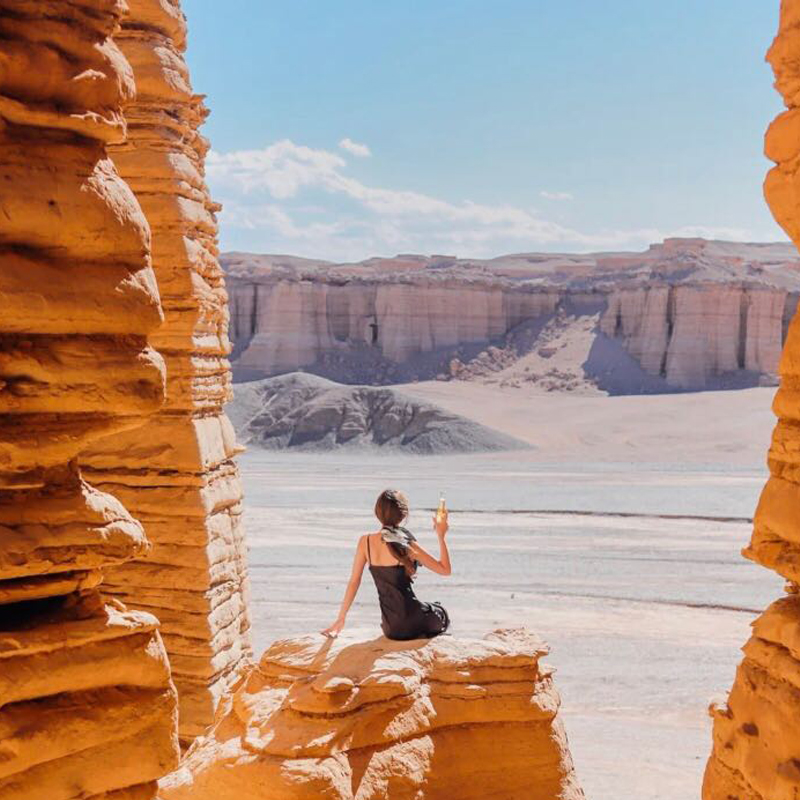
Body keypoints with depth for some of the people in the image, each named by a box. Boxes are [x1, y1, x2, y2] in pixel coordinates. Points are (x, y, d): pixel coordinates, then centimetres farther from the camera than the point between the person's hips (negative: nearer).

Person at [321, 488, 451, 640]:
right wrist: (441, 536, 2)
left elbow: (354, 582, 1)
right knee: (441, 613, 29)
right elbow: (445, 569, -7)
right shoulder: (408, 545, -15)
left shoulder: (365, 542, -4)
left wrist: (340, 619, 9)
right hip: (412, 623, -5)